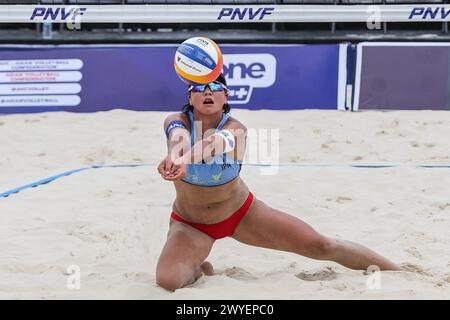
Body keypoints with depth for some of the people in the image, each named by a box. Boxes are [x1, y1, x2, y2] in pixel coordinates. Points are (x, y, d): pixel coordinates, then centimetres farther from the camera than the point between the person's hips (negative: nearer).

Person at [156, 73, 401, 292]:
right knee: (167, 281, -28)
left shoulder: (235, 129, -25)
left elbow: (216, 141, -50)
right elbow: (178, 136, -47)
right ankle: (198, 269, 8)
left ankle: (397, 271, 18)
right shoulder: (177, 122, -21)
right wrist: (174, 156, -73)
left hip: (241, 212, 0)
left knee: (321, 246, -2)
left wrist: (185, 161, -72)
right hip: (190, 225, 0)